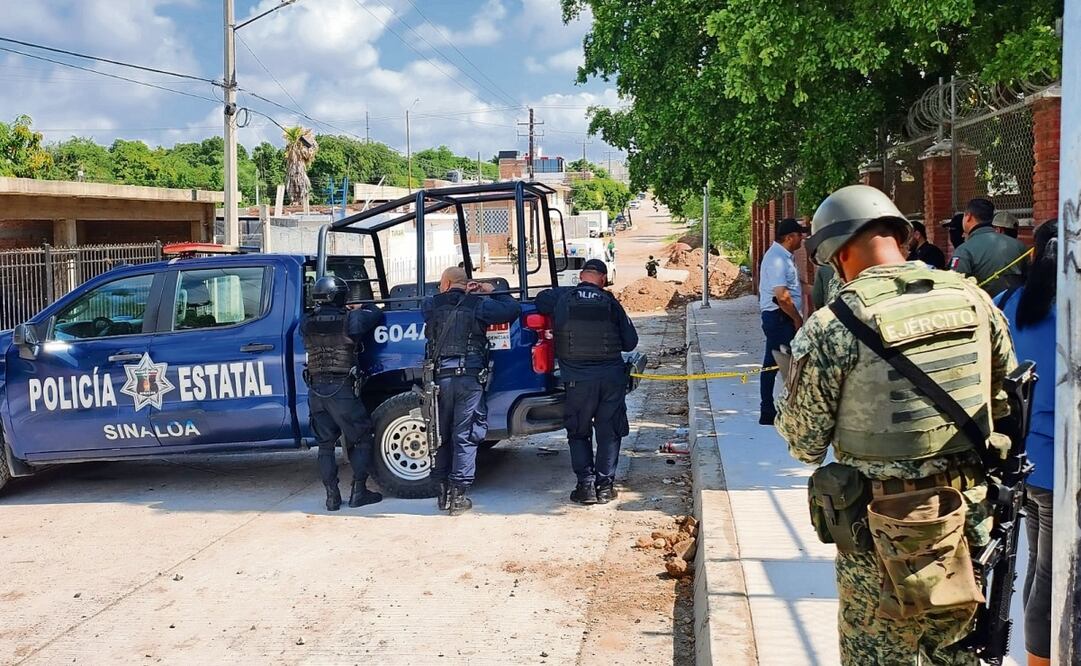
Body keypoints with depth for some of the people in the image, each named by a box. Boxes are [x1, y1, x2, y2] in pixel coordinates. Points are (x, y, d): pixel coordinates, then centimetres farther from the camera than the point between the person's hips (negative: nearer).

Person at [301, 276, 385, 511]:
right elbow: (376, 314, 7)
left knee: (325, 444, 12)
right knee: (361, 439, 10)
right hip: (342, 389, -4)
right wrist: (364, 307, 28)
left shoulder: (307, 324, 3)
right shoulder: (350, 319, -9)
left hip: (316, 390, 4)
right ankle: (358, 492, 8)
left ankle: (332, 496, 11)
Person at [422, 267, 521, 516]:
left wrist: (466, 294, 23)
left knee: (442, 436, 13)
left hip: (440, 378, 2)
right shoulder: (478, 305, 0)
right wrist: (494, 292, 15)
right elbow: (513, 309, -1)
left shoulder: (431, 306, 6)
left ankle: (443, 491, 18)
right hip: (470, 378, -2)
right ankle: (458, 495, 2)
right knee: (465, 437, 2)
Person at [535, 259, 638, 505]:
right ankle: (605, 485, 12)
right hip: (612, 376, 1)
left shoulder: (561, 298, 0)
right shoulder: (611, 303, 1)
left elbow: (539, 301, 19)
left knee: (578, 433, 12)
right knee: (609, 433, 12)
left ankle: (586, 485, 7)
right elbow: (630, 342, 4)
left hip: (577, 379, -1)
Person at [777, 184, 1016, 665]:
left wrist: (790, 383, 9)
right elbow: (1006, 403, 9)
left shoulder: (832, 328, -18)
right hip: (969, 518, 5)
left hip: (886, 533, -5)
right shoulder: (974, 301, -2)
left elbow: (805, 444, -9)